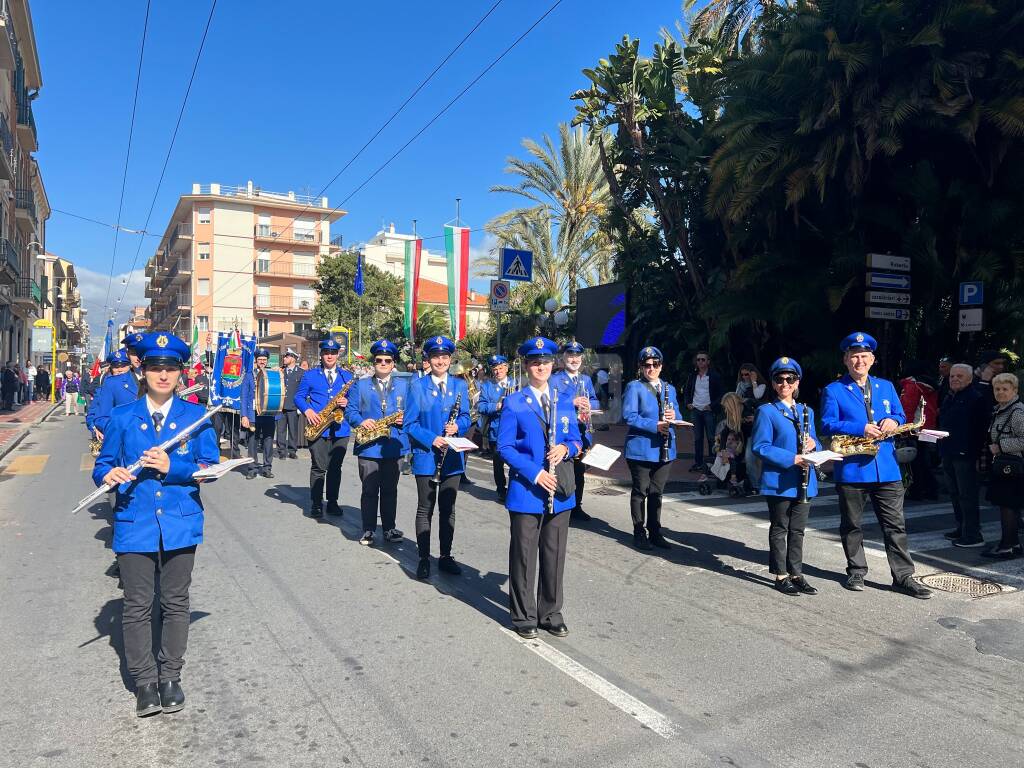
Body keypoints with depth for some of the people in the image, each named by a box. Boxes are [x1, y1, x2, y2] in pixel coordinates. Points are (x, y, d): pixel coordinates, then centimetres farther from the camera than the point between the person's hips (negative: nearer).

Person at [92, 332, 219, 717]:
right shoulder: (122, 418, 3)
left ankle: (171, 676, 27)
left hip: (180, 523, 0)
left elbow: (209, 467, -2)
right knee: (137, 606, 6)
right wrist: (110, 475, -17)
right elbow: (102, 466, 6)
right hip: (134, 523, 0)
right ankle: (145, 681, 22)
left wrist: (172, 467, -17)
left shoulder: (196, 416, 1)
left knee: (175, 602, 11)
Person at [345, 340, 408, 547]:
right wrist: (361, 421, -15)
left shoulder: (404, 385, 11)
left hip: (393, 446, 1)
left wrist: (404, 419, -12)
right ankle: (368, 530, 12)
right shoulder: (360, 385, 9)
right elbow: (350, 411, 4)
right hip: (368, 446, -1)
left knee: (390, 489, 9)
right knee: (369, 490, 3)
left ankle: (389, 528, 19)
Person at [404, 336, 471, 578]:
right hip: (426, 456, -3)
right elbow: (410, 423, -5)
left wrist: (457, 426, -15)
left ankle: (446, 557, 23)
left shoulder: (460, 385, 5)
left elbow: (465, 417, 8)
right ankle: (424, 559, 16)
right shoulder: (418, 386, -3)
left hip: (452, 457, 3)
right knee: (425, 510, 5)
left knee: (448, 509, 11)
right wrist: (431, 439, -19)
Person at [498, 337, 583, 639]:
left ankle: (551, 614, 25)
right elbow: (505, 447, -7)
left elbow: (576, 440, 13)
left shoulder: (565, 402, 10)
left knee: (554, 555, 11)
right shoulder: (514, 403, -4)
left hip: (559, 492, 4)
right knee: (523, 556, 5)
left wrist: (566, 448, -11)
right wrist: (534, 473, -16)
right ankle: (524, 617, 19)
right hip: (526, 490, -4)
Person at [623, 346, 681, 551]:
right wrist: (655, 425, -21)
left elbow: (677, 414, 15)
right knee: (640, 491, 3)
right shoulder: (634, 387, -6)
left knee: (657, 492, 12)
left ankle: (655, 532, 22)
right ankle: (639, 533, 14)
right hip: (641, 448, -5)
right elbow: (628, 416, -15)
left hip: (665, 449, 6)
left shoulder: (669, 388, 14)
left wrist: (673, 416, -9)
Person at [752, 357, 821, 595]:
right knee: (779, 529, 5)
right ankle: (781, 575, 15)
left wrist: (813, 444, -7)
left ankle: (796, 574, 23)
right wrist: (793, 458, -20)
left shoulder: (806, 411, 13)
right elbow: (760, 446, -13)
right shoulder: (766, 411, -6)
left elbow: (815, 442, 18)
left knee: (798, 530, 12)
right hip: (779, 481, -5)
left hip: (804, 481, 5)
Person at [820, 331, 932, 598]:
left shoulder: (886, 387, 14)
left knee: (895, 525, 4)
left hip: (886, 468, 3)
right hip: (851, 469, -3)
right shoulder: (833, 390, 0)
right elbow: (828, 425, -8)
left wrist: (893, 421, -9)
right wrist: (862, 429, -20)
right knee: (852, 525, 8)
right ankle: (856, 572, 22)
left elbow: (900, 416, 15)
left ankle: (903, 576, 12)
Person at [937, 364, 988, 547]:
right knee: (954, 493, 15)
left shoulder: (976, 398, -8)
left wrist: (976, 453, -18)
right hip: (948, 453, 9)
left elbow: (981, 428, -14)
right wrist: (942, 449, 17)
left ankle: (973, 535, -1)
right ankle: (962, 528, 26)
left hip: (965, 455, -9)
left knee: (967, 495, -6)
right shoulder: (949, 398, 17)